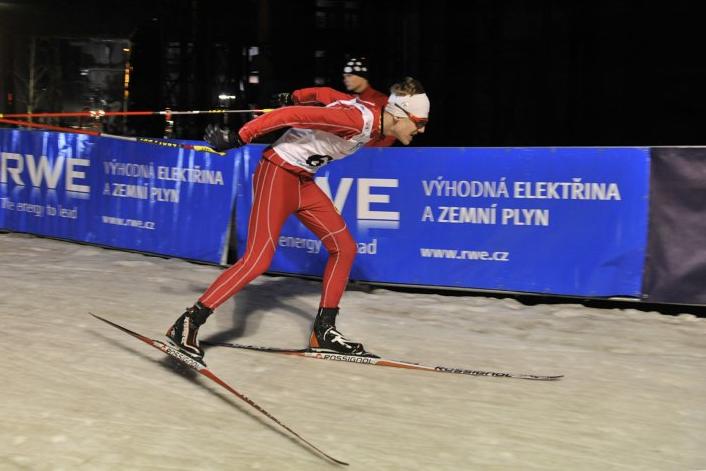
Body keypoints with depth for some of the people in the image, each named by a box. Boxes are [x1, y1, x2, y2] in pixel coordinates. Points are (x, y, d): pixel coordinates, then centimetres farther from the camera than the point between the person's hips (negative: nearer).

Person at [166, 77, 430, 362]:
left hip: (302, 180, 10)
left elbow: (326, 94, 14)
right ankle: (187, 325, -12)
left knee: (344, 247, 8)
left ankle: (323, 331, 17)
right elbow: (295, 115, -27)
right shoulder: (357, 120, -24)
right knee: (258, 260, -18)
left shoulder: (373, 116, 4)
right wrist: (239, 137, -26)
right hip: (278, 173, -10)